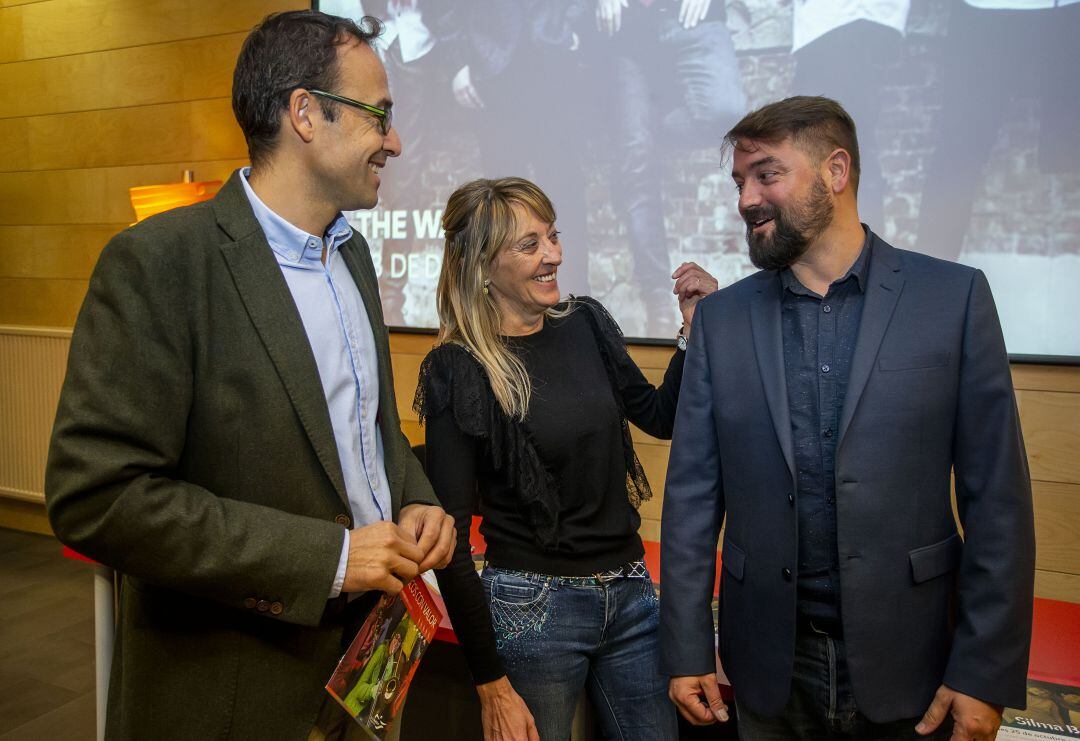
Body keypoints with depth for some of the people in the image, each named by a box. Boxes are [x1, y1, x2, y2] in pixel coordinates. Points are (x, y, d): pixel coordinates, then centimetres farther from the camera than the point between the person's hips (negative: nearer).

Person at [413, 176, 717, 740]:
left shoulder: (586, 324, 0)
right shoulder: (457, 371, -14)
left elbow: (660, 418, 13)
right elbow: (449, 537, -12)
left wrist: (697, 330, -2)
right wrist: (490, 685, -11)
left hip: (630, 596, 5)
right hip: (532, 605, -5)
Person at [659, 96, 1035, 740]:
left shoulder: (955, 298, -6)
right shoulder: (722, 317, -1)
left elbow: (997, 497, -5)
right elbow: (693, 492, -2)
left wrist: (987, 674, -7)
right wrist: (687, 651, -2)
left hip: (906, 660, -1)